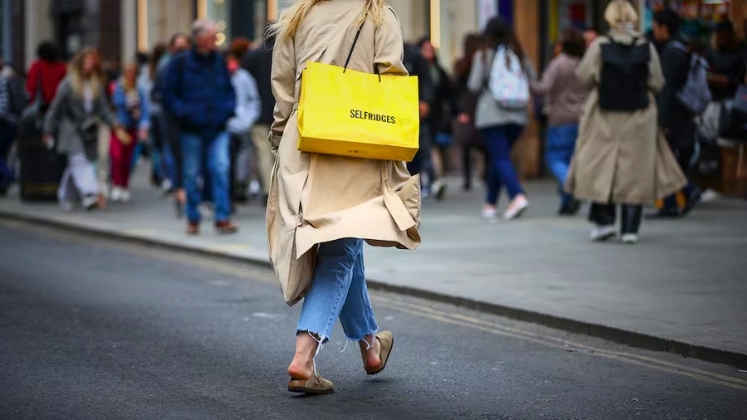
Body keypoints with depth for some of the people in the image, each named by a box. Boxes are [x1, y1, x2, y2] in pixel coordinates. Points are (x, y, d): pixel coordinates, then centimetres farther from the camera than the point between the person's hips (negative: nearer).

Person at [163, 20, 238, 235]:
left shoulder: (219, 62, 8)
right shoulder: (180, 63, -3)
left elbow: (229, 90, 18)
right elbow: (169, 94, 0)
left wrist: (229, 108, 1)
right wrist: (183, 113, -13)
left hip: (218, 128, 2)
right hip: (192, 130, -2)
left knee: (221, 169, -11)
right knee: (192, 174, 7)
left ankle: (222, 218, -8)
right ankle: (193, 219, 20)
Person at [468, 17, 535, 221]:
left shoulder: (483, 55, -5)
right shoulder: (519, 54, 5)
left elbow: (474, 85, -8)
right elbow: (534, 81, 6)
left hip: (491, 114, -4)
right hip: (517, 114, 4)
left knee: (501, 158, -7)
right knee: (499, 157, 16)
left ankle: (518, 196, -27)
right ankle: (491, 202, 22)